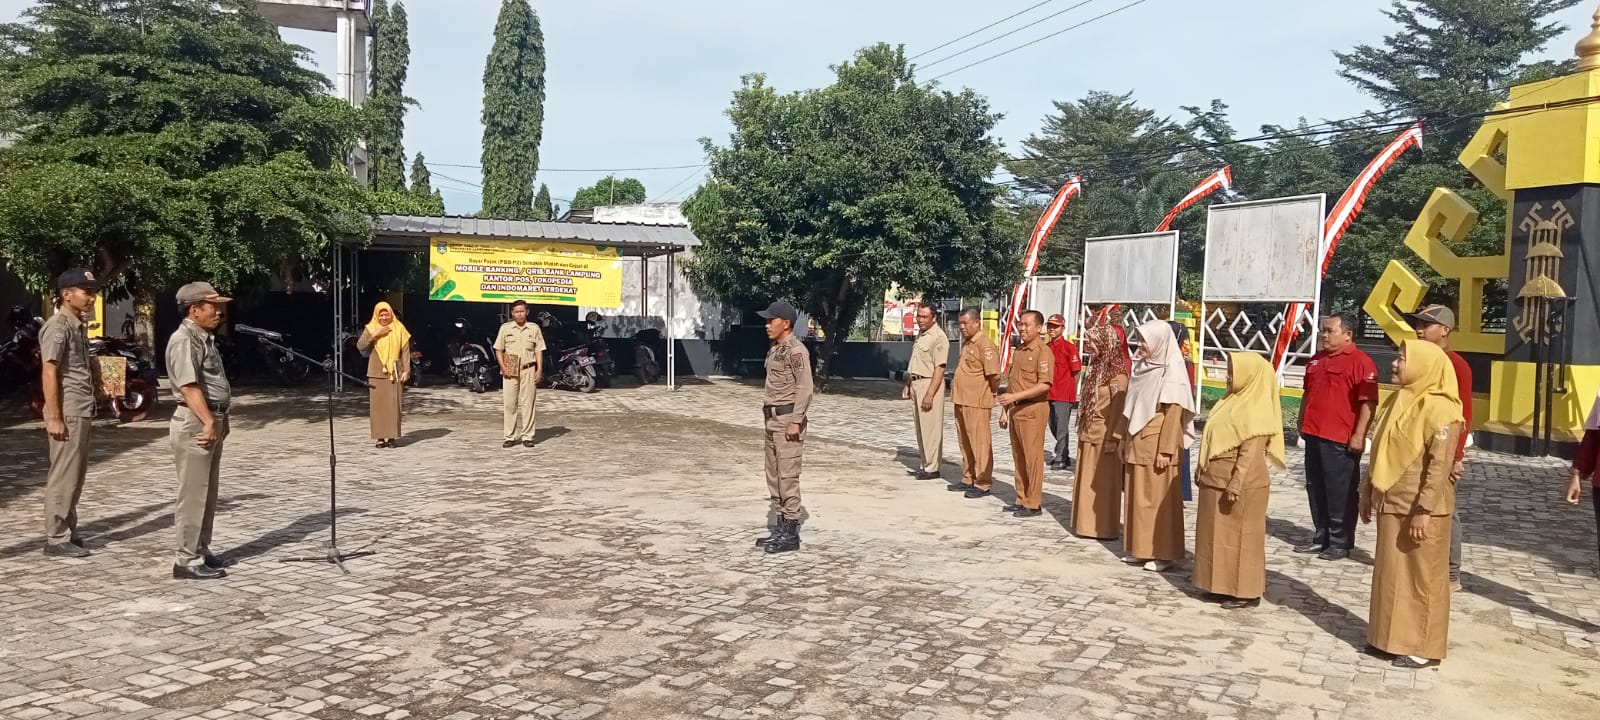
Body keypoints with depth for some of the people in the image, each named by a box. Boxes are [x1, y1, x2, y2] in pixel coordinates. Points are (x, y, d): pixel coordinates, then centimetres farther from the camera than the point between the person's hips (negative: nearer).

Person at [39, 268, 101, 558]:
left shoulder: (79, 326, 15)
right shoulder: (57, 327, -13)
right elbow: (49, 374, -17)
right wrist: (54, 417, -20)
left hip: (82, 412, 9)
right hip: (67, 413, -9)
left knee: (76, 476, 14)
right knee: (64, 477, -5)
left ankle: (68, 532, 22)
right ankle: (56, 539, 1)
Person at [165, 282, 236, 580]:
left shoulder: (205, 338, 17)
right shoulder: (184, 340, -14)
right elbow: (189, 387, -22)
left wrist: (220, 420, 20)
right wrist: (208, 422, -26)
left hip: (212, 421, 10)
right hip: (195, 423, -10)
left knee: (207, 494, 15)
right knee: (193, 494, -6)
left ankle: (201, 551, 23)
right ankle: (188, 560, -1)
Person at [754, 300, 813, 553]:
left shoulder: (796, 350, -13)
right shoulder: (774, 349, 15)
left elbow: (805, 388, -19)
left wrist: (796, 421, -22)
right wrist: (768, 419, 18)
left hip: (788, 419, -10)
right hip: (772, 419, 10)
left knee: (787, 476, -7)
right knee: (773, 476, 13)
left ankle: (791, 534, -1)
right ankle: (780, 528, 21)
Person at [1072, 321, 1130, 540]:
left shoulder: (1118, 375, -14)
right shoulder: (1095, 369, 11)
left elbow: (1118, 410, -17)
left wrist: (1112, 439, -18)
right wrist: (1081, 429, 14)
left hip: (1104, 436, -8)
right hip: (1088, 434, 8)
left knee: (1102, 483, -1)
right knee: (1087, 480, 13)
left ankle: (1104, 527, 7)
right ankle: (1087, 523, 22)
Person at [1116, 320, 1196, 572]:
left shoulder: (1171, 374, -12)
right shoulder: (1142, 368, 10)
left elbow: (1173, 416, -16)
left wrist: (1166, 450, -19)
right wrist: (1122, 437, 16)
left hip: (1156, 447, -8)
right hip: (1137, 445, 8)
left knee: (1158, 499, -2)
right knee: (1138, 498, 11)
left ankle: (1164, 553, 5)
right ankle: (1141, 549, 19)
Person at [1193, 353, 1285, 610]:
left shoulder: (1256, 413, -17)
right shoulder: (1234, 401, 12)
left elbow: (1249, 455, -21)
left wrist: (1235, 486, -24)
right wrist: (1202, 471, 19)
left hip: (1241, 487, -9)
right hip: (1216, 483, 9)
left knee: (1239, 537, -2)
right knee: (1219, 535, 14)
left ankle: (1246, 591, 7)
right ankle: (1222, 584, 24)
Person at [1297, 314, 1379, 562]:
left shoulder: (1361, 362, -10)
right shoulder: (1316, 359, 15)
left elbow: (1368, 402, -15)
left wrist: (1359, 435, -19)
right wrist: (1303, 424, 23)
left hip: (1340, 440, -8)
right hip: (1314, 435, 8)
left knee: (1340, 492, -1)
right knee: (1316, 489, 13)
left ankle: (1340, 543, 8)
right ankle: (1321, 538, 23)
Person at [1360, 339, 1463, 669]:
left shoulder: (1439, 409, -16)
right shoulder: (1399, 400, 10)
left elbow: (1440, 464, -20)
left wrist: (1424, 511, -21)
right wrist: (1368, 491, 16)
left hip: (1419, 508, -8)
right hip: (1391, 504, 8)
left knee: (1422, 577, 3)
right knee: (1391, 573, 14)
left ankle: (1423, 647, 12)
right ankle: (1390, 636, 25)